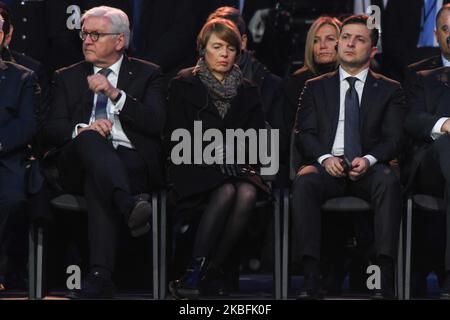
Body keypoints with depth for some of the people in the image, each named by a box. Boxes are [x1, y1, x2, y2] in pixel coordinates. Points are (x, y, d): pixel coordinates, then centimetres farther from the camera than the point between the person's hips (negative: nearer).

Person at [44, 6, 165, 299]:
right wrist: (82, 129, -14)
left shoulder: (147, 75, 16)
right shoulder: (68, 78, 23)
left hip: (133, 163, -1)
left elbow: (156, 123, 0)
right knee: (89, 138, -35)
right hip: (78, 163, 1)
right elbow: (53, 128, 9)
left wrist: (115, 94, -11)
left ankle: (100, 277, -47)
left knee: (97, 181, -37)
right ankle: (130, 206, -60)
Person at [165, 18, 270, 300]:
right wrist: (212, 150, -14)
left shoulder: (248, 91, 17)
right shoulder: (184, 86, 7)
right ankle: (195, 271, -35)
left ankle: (210, 270, -30)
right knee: (226, 192, -36)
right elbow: (177, 138, 0)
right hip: (197, 167, -3)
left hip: (238, 165, 3)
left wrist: (233, 149, -8)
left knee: (247, 194, -33)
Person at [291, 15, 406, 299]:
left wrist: (369, 159, -16)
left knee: (389, 181, -37)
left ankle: (386, 278, -42)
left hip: (369, 169, -1)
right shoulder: (316, 88, 19)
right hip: (327, 166, 1)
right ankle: (311, 279, -40)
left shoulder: (390, 91, 15)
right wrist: (324, 157, -13)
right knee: (305, 181, -35)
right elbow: (304, 133, 9)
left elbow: (393, 138, 5)